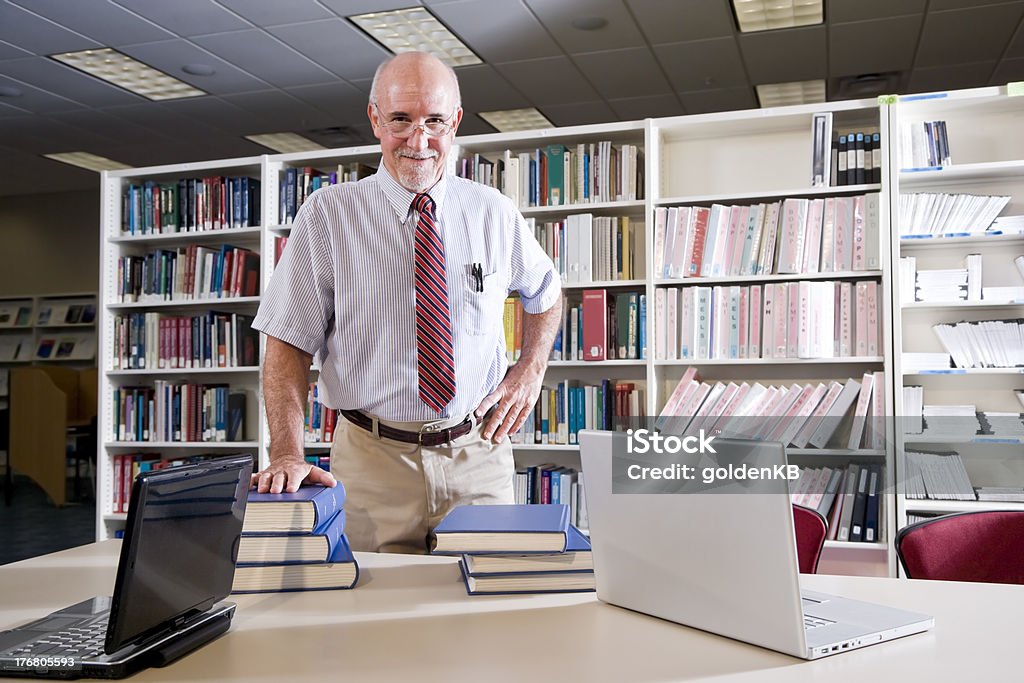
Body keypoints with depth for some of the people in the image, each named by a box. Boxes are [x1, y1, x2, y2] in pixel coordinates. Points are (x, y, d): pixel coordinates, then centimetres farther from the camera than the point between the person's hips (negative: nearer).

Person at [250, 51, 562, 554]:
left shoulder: (494, 213, 2)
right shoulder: (327, 215, -5)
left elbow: (544, 291, 20)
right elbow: (289, 342, -7)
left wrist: (531, 369, 4)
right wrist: (288, 455, -19)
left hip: (478, 454, 2)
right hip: (373, 458, -2)